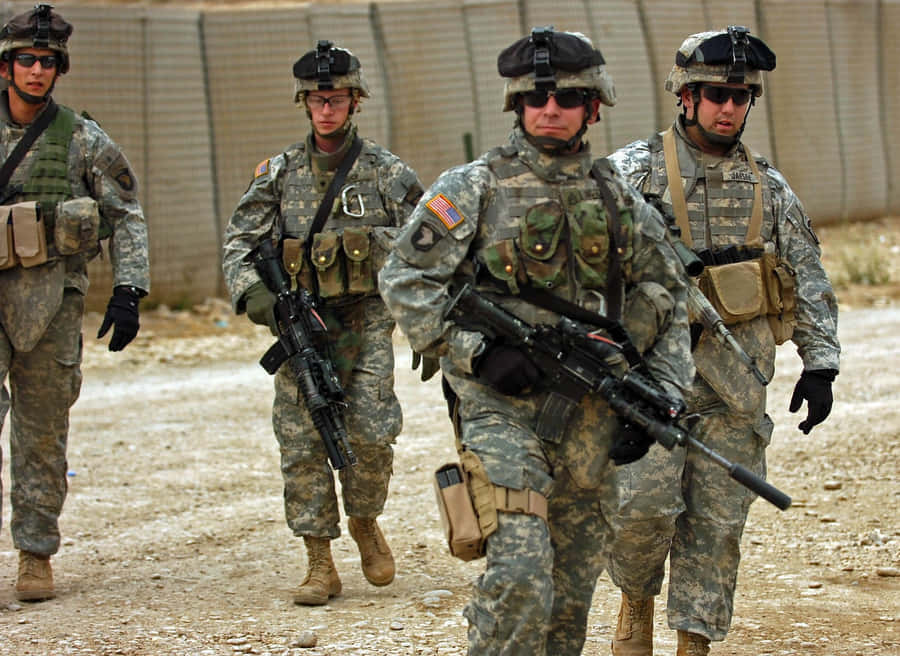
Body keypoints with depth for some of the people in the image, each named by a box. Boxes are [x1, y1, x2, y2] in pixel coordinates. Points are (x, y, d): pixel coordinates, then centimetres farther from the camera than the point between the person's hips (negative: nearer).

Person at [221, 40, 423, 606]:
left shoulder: (388, 173, 2)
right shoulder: (280, 174, 6)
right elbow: (240, 242, 4)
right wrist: (254, 292, -15)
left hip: (367, 320, -2)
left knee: (371, 433, -13)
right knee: (302, 441, -2)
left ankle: (365, 522, 16)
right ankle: (320, 564, 6)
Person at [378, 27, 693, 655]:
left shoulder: (620, 200, 10)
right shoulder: (474, 189, -2)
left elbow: (670, 303, 15)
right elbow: (404, 281, -3)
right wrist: (478, 351, -14)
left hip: (589, 415, 5)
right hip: (503, 407, -5)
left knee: (574, 586, 11)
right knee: (521, 574, -19)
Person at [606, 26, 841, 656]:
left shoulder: (768, 186, 10)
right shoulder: (634, 172, -2)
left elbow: (808, 278, 13)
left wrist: (820, 364, 7)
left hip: (738, 376, 3)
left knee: (719, 520, 3)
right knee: (646, 502, -13)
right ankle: (636, 600, 15)